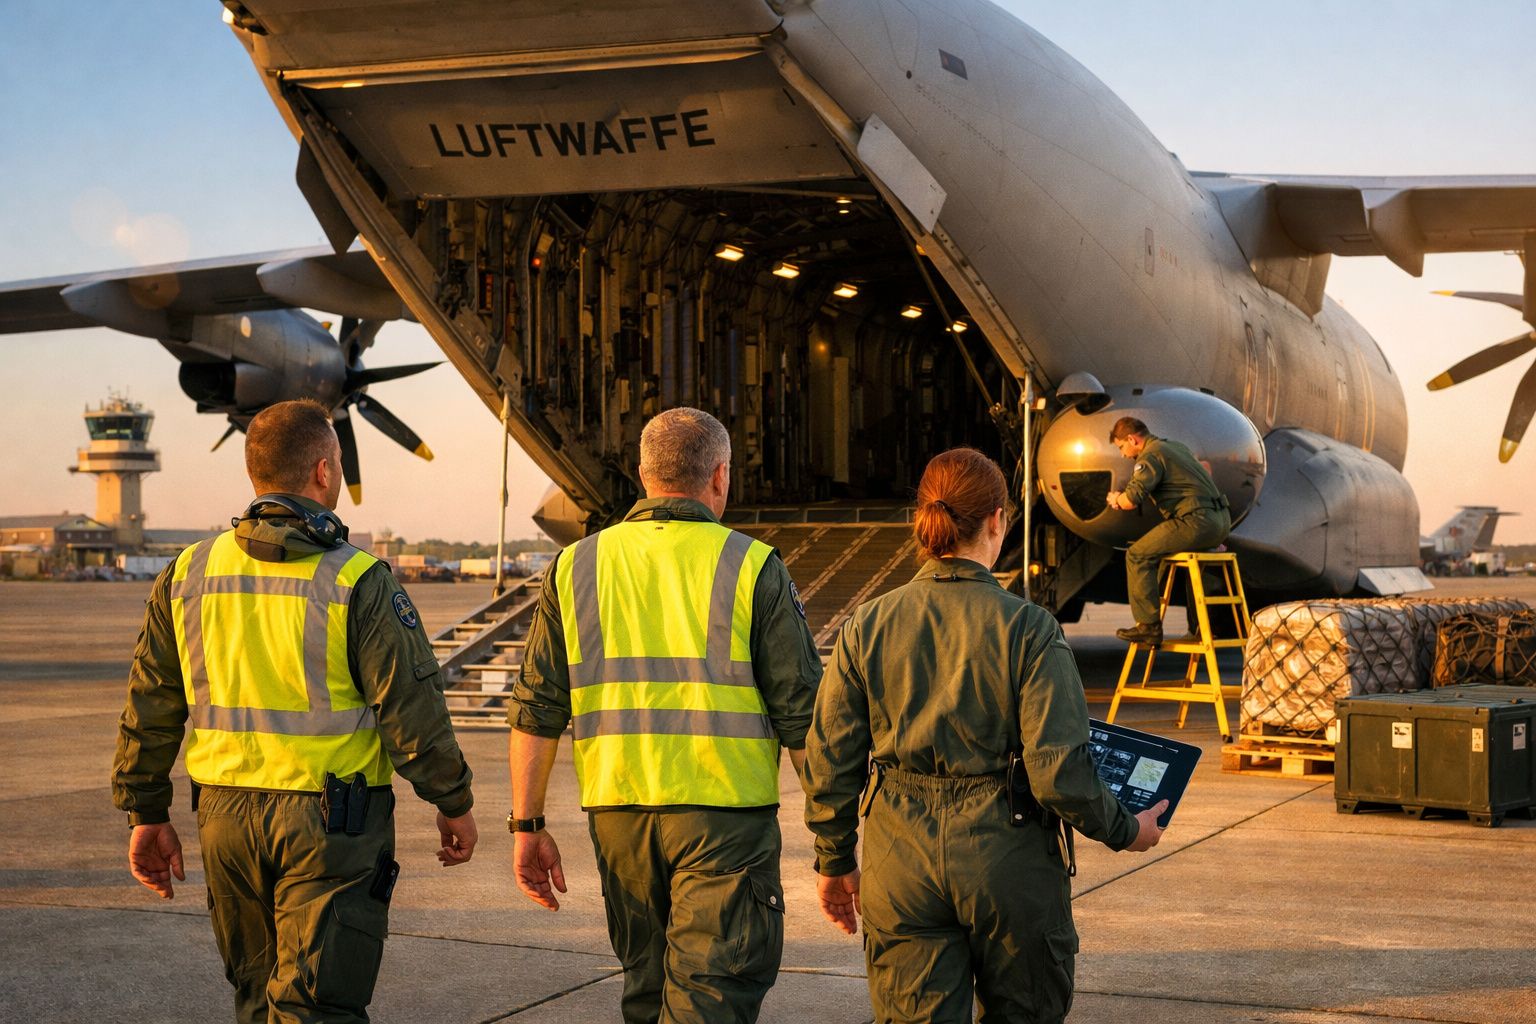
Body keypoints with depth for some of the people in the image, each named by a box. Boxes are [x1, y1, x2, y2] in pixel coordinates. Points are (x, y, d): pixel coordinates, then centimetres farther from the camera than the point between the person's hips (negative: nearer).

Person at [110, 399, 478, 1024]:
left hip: (226, 812, 5)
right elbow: (410, 709, -11)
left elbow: (150, 708, 7)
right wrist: (454, 803, 2)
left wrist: (147, 815, 16)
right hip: (331, 820, -5)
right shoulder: (356, 581, -12)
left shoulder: (189, 573, 3)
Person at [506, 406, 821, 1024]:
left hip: (618, 811, 4)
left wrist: (527, 824, 11)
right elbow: (801, 716, -5)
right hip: (725, 811, -4)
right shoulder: (753, 568, -3)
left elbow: (535, 712, 4)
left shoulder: (576, 567, 6)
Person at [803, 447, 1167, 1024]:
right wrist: (1124, 831, 3)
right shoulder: (1028, 629, -11)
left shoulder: (867, 627, -2)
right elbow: (1059, 773, -14)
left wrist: (834, 861, 14)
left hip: (902, 867, 2)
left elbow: (829, 762, 1)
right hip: (1009, 860, -2)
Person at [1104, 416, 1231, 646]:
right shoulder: (1176, 446, 24)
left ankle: (1149, 626, -7)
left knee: (1137, 555, -2)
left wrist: (1115, 499, 5)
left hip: (1197, 521, -10)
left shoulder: (1150, 456, -6)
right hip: (1222, 519, 10)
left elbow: (1131, 500, -16)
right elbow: (1205, 469, 40)